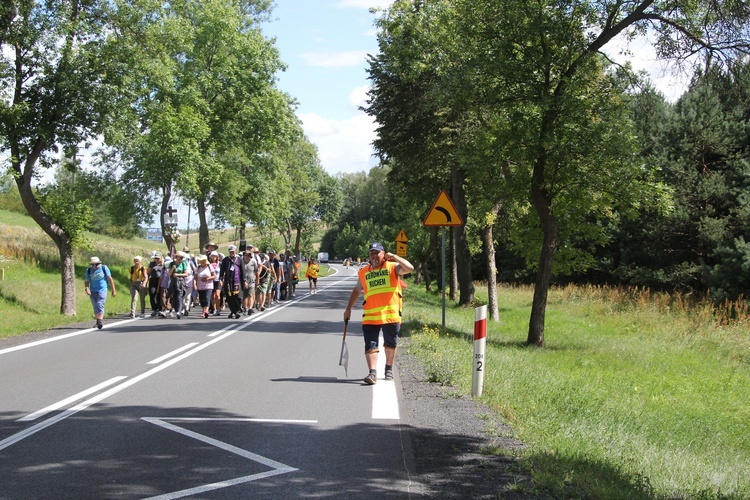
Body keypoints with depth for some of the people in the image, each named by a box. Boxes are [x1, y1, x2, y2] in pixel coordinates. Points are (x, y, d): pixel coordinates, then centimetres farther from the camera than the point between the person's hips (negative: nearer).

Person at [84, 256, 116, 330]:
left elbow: (110, 279, 0)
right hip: (93, 291, 3)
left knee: (100, 305, -18)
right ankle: (98, 321, 21)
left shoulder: (104, 268, -5)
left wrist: (113, 290, -1)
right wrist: (87, 288, -14)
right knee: (95, 307, 7)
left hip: (102, 290, -3)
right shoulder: (89, 270, 2)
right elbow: (86, 281, 7)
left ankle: (99, 321, -23)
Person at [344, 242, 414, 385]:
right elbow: (357, 290, 25)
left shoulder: (392, 267, 4)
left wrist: (394, 257, -11)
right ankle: (372, 373, -11)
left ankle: (389, 370, 28)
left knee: (390, 344, 11)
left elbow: (409, 268, -12)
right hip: (370, 316, 2)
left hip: (391, 314, -2)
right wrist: (348, 309, 23)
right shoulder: (364, 272, 14)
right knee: (370, 345, -8)